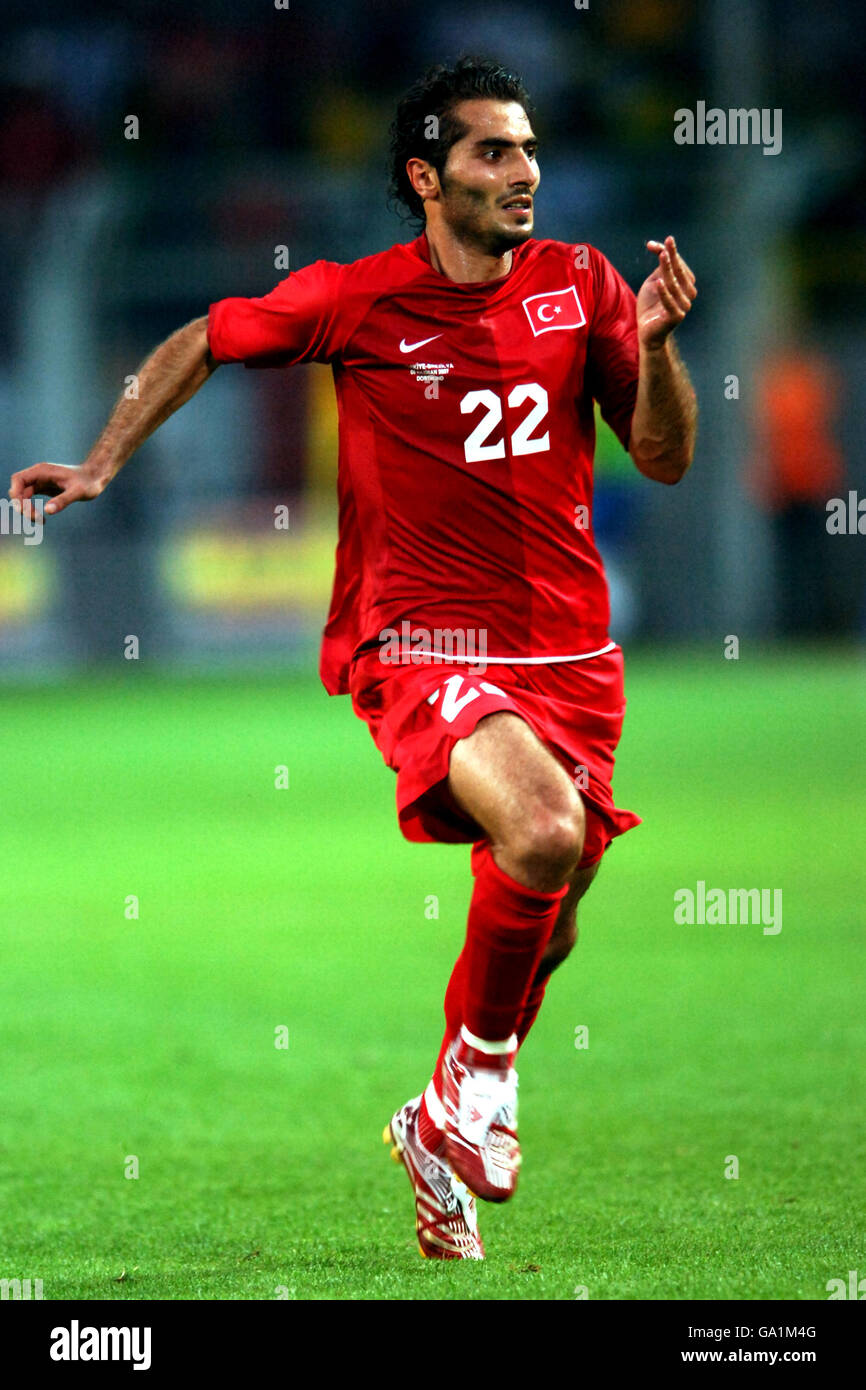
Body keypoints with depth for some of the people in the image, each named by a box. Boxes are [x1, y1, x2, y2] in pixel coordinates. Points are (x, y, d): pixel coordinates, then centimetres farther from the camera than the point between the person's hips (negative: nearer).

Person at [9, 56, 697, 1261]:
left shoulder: (579, 284, 3)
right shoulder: (356, 300, -4)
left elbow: (666, 459, 6)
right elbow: (204, 341, 13)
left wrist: (655, 346, -11)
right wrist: (102, 463, 12)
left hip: (570, 656, 5)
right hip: (423, 650, -5)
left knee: (544, 913, 9)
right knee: (544, 830, -30)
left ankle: (444, 1126, 35)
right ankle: (478, 1075, -8)